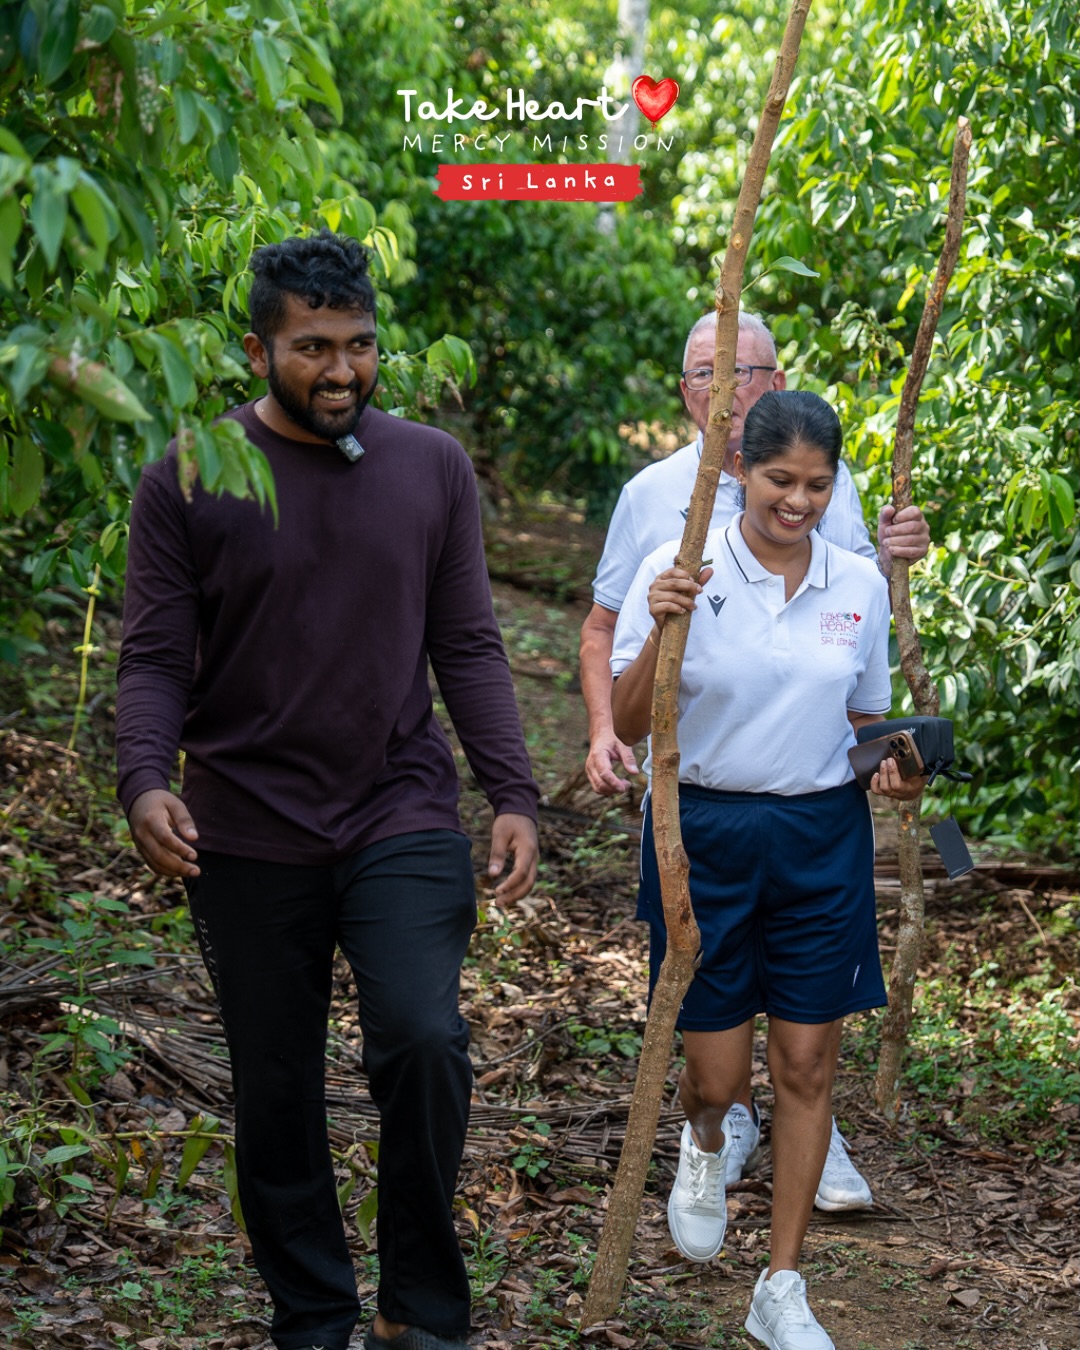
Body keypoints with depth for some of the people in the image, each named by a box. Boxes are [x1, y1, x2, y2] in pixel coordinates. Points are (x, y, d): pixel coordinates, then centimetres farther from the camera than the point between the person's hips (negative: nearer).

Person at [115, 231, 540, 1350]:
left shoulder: (432, 468, 5)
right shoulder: (188, 481, -3)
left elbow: (467, 647, 7)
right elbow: (153, 658, -3)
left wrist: (512, 794, -2)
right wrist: (143, 780, -21)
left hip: (405, 819, 0)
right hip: (249, 836, 0)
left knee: (422, 1040, -18)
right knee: (275, 1090, 9)